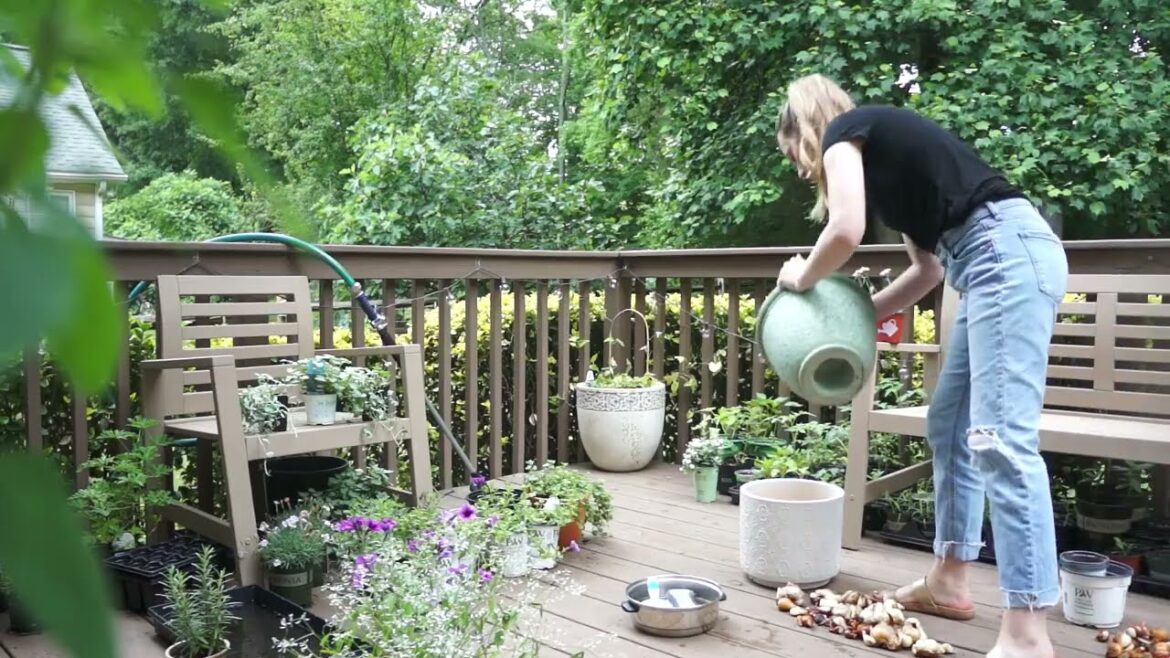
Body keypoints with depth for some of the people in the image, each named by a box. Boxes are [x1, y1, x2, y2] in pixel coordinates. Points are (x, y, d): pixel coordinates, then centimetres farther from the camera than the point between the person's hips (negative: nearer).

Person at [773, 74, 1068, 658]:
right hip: (1002, 260, 10)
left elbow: (845, 231, -13)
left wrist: (802, 278, 6)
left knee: (1001, 438, -14)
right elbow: (929, 265, 26)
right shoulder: (881, 149, 28)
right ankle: (948, 582, 20)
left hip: (1006, 254, -10)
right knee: (949, 425, 12)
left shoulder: (845, 131, 4)